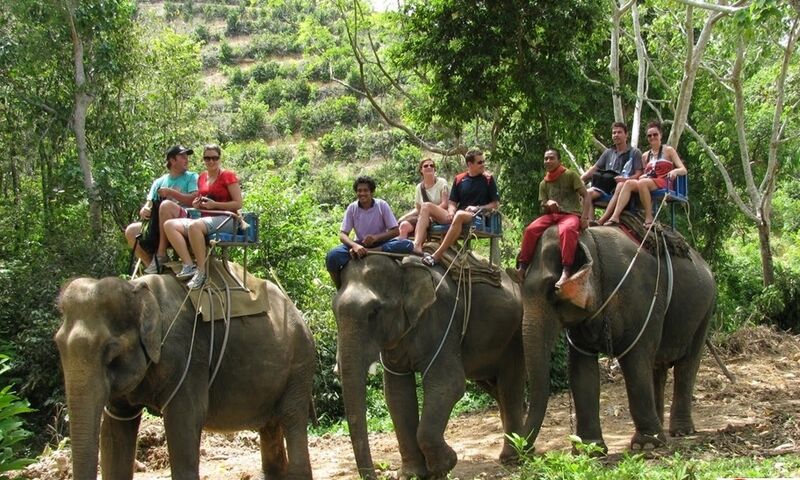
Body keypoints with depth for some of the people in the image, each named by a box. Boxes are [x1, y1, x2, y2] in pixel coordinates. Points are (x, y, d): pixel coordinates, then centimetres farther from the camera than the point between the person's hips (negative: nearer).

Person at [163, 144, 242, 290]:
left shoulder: (228, 176, 0)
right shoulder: (202, 177, 18)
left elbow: (238, 203, -6)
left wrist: (214, 204, -15)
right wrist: (196, 204, 5)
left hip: (225, 220, -7)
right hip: (205, 218, 7)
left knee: (194, 226, -37)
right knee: (170, 225, -14)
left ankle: (201, 271, -31)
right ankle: (188, 265, -28)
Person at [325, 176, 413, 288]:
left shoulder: (382, 205, -8)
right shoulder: (352, 208, -6)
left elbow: (395, 231, -8)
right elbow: (342, 235, -10)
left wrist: (376, 237, -26)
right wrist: (355, 246, -32)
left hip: (381, 243, 0)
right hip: (360, 244, 0)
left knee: (407, 245, -31)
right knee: (332, 257, -30)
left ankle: (365, 253, -33)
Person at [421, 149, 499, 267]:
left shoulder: (488, 179, 9)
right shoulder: (459, 179, 16)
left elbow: (496, 204, 6)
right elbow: (452, 202, 17)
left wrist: (478, 208, -8)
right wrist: (451, 211, -6)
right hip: (457, 216, 4)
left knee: (459, 215, -40)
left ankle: (437, 256, -45)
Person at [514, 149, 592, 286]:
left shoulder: (570, 175, 4)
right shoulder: (544, 184, 18)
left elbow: (586, 196, -2)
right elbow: (543, 210, 17)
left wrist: (584, 217, -15)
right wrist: (548, 204, -8)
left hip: (571, 214, -5)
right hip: (552, 215, 5)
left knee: (567, 230, -40)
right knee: (530, 229, -23)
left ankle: (566, 272, -46)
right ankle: (522, 267, -23)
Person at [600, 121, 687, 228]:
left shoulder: (668, 150, 10)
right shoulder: (645, 156, 22)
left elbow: (683, 170, 2)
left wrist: (675, 171, -20)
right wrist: (642, 176, 0)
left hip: (664, 183, -5)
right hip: (649, 182, 5)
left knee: (642, 183, -35)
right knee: (629, 183, -26)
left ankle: (649, 218, -32)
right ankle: (615, 216, -41)